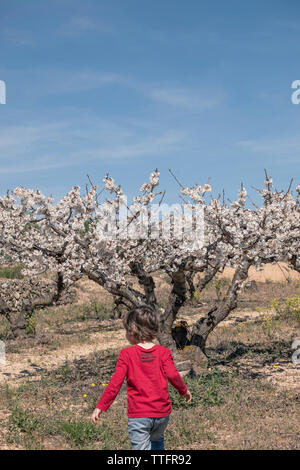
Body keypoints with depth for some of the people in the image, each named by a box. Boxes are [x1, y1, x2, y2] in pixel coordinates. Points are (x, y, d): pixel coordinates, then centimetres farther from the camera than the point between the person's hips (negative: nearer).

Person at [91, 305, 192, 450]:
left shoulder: (126, 354, -7)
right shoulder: (163, 352, -1)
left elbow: (115, 383, -9)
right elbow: (173, 375, -11)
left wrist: (100, 407, -2)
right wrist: (184, 391, 8)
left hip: (138, 415, -3)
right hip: (162, 413, 4)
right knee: (157, 441, 30)